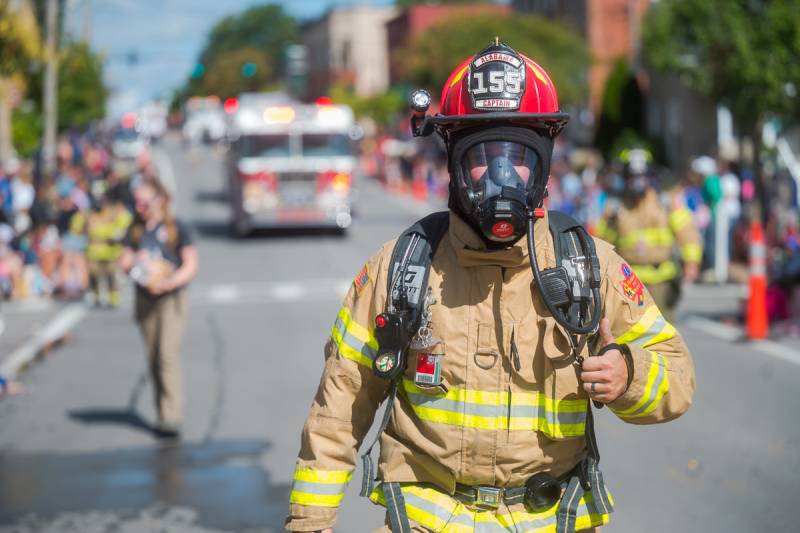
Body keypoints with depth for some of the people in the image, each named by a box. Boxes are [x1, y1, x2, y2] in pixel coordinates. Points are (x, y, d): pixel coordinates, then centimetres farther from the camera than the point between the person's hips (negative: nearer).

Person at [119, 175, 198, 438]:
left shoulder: (176, 228, -3)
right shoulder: (136, 230, 11)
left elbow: (191, 265, -4)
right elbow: (124, 262, 12)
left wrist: (170, 282, -18)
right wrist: (135, 261, -11)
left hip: (171, 297, -5)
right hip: (144, 298, 5)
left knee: (168, 354, -15)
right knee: (153, 359, 7)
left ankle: (172, 418, -17)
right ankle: (163, 415, 16)